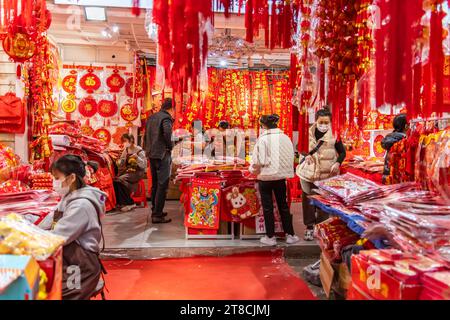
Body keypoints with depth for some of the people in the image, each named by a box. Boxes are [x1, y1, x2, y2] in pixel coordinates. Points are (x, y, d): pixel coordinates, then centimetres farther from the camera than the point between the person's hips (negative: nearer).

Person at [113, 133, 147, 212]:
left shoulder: (139, 150, -6)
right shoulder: (126, 150, 12)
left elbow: (144, 166, -13)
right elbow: (121, 164, 9)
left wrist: (137, 157, -26)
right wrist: (124, 155, -7)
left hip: (137, 172, -6)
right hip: (128, 171, 6)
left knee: (120, 180, -29)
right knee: (114, 180, -22)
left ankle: (129, 203, -18)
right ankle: (120, 202, -10)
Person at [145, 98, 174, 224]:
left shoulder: (151, 117, 14)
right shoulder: (166, 118, -12)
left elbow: (147, 134, 16)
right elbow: (167, 132, -29)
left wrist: (149, 148, 15)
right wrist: (170, 146, -15)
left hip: (151, 154, 9)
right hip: (162, 154, -8)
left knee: (155, 183, 17)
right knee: (162, 185, -3)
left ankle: (155, 210, 27)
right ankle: (157, 215, -1)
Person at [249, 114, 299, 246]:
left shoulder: (263, 139, -14)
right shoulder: (285, 138, -2)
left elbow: (258, 161, -14)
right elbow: (291, 157, 0)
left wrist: (253, 170, 5)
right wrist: (284, 171, 11)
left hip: (265, 177, -4)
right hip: (281, 177, 4)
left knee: (268, 208, 8)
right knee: (283, 206, 16)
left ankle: (270, 237, 17)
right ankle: (290, 235, 23)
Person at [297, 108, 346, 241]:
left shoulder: (334, 135, -6)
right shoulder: (309, 134, -2)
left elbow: (342, 152, 4)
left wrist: (338, 163, -14)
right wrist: (306, 155, -10)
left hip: (327, 175, -1)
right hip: (309, 173, 2)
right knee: (308, 199, 6)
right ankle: (309, 226, 20)